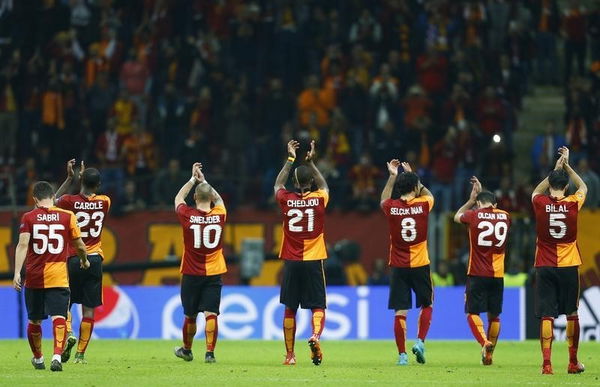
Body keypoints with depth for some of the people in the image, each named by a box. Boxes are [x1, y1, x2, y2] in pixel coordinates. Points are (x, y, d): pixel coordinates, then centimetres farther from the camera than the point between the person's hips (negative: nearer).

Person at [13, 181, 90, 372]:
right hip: (58, 276, -1)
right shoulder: (67, 216, 2)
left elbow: (22, 245, -11)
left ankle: (37, 359, 33)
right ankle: (57, 356, -28)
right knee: (58, 317, -8)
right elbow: (79, 245, 8)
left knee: (34, 320, 16)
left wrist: (17, 272, -15)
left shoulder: (29, 217, 0)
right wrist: (84, 260, 29)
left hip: (34, 277, 1)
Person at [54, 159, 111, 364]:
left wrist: (70, 178, 15)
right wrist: (84, 176, 26)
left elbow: (54, 201, 15)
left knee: (64, 302, 12)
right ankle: (80, 353, 2)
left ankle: (68, 333, -15)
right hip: (95, 259, 2)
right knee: (89, 309, 4)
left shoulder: (70, 201, -9)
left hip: (73, 259, -2)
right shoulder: (104, 202, -1)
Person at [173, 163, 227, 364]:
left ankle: (186, 350, 32)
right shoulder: (219, 215, -5)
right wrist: (204, 181, 19)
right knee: (211, 313, -5)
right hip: (214, 273, 0)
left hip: (191, 274, 0)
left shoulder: (188, 216, -10)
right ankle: (210, 352, -16)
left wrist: (193, 179, 16)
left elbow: (178, 198, 12)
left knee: (190, 315, 13)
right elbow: (219, 199, 19)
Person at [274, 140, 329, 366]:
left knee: (290, 309, 9)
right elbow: (324, 186, 22)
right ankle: (315, 335, -28)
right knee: (318, 307, 2)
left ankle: (290, 355, 11)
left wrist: (291, 160, 26)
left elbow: (278, 185, 21)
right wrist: (310, 162, 27)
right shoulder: (319, 200, -3)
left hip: (291, 262, 1)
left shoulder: (286, 200, -2)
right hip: (313, 262, -1)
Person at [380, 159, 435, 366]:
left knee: (400, 312, 1)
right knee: (426, 305, 18)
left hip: (399, 266, 1)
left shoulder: (391, 208, -5)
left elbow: (384, 199, 22)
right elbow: (428, 194, 19)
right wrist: (412, 175, 26)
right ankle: (420, 342, 1)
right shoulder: (422, 206, -7)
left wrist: (392, 176, 26)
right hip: (420, 264, -1)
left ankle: (402, 355, -2)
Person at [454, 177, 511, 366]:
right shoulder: (505, 217, 5)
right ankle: (489, 353, 16)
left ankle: (485, 342, -24)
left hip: (477, 274, -3)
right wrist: (482, 193, 36)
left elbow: (457, 217, 19)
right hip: (498, 274, 3)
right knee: (494, 315, 13)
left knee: (472, 312, 0)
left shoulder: (474, 215, -4)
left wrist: (472, 199, 30)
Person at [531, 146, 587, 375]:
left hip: (545, 268, 0)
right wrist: (566, 166, 21)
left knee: (547, 316, -3)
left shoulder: (541, 204, -6)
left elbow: (537, 191, 20)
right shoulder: (573, 204, -6)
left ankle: (547, 363, -11)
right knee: (572, 314, 12)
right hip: (569, 267, 0)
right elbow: (583, 187, 17)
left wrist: (556, 169, 22)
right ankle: (573, 362, 18)